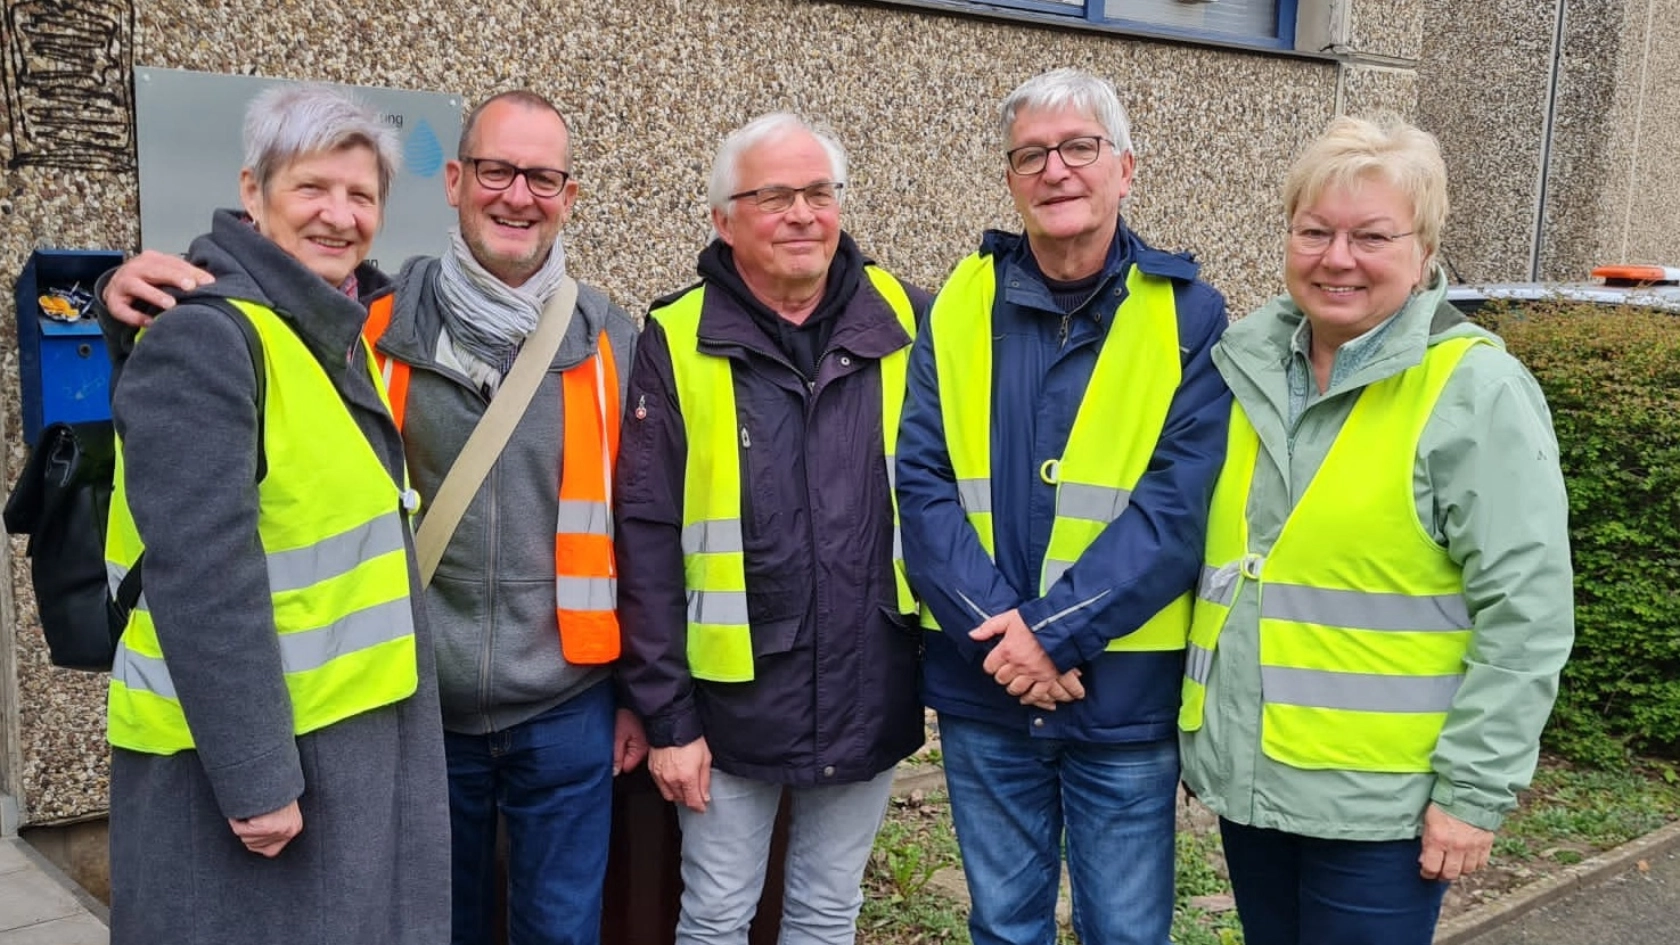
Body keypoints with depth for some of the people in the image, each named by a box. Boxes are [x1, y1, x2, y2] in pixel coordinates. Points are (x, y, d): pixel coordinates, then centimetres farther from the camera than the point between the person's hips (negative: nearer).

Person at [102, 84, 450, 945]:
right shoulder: (205, 341, -17)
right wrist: (256, 775, -24)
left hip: (362, 734, 9)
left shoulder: (343, 334, 10)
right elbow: (201, 581, -23)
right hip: (248, 747, -9)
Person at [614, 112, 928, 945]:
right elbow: (646, 540, -8)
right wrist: (665, 714, -8)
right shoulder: (678, 344, -8)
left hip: (869, 698, 2)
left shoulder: (904, 324, -2)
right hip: (734, 702, -2)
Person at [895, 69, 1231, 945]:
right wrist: (996, 627, -17)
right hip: (981, 690, 2)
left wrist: (1057, 630, -19)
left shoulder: (1188, 315, -5)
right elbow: (921, 482, -5)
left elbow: (1179, 503, -13)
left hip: (1125, 693, -1)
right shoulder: (959, 307, 1)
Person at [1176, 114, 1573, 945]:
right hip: (1246, 769, 5)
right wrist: (1202, 727, 15)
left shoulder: (1475, 391, -12)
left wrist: (1475, 790, -14)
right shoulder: (1246, 364, 4)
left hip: (1380, 799, -5)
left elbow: (1526, 617, -13)